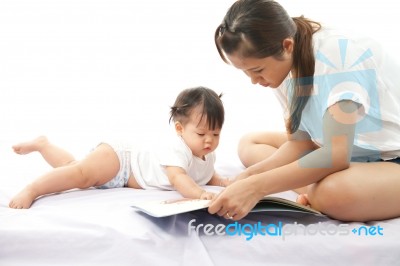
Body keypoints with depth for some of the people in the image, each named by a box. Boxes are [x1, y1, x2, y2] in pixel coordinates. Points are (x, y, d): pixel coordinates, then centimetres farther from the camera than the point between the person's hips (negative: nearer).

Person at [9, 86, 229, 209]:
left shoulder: (207, 157, -2)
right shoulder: (178, 150, -31)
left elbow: (207, 176, 17)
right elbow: (177, 178, -46)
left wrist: (221, 182, -4)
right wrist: (199, 194, -63)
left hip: (123, 168, 8)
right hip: (119, 160, -8)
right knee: (82, 175, -34)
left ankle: (42, 144, 37)